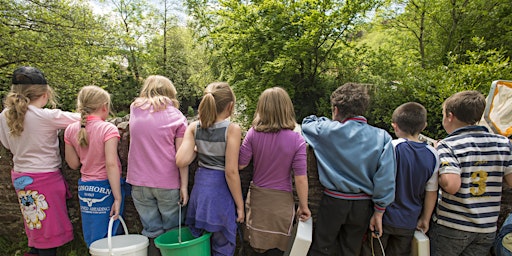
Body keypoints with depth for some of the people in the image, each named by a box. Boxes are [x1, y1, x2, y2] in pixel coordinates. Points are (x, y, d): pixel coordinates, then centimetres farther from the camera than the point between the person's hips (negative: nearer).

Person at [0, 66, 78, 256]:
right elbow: (81, 118, -10)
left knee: (36, 227, 21)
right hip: (45, 178, -7)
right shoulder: (47, 116, -19)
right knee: (51, 229, 5)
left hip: (20, 177, 7)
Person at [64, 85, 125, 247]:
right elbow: (111, 164, -21)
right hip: (105, 187, -5)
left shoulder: (71, 130, 1)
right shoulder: (108, 129, -15)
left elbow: (73, 164, 7)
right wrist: (117, 197, -19)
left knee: (91, 241, 16)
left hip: (84, 187, 5)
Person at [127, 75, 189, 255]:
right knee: (171, 231, 12)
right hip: (168, 182, -2)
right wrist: (184, 186, -3)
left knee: (152, 232, 12)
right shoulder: (176, 116, -1)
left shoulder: (135, 108, 8)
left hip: (139, 182, 3)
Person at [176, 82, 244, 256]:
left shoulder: (194, 127, -2)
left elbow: (181, 161, -13)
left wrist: (197, 150, 7)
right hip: (221, 191, -5)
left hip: (200, 186, 5)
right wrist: (240, 205, -8)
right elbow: (231, 172, -17)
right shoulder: (232, 129, -15)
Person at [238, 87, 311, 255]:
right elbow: (300, 178, -13)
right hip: (282, 200, -1)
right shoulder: (297, 140, -16)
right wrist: (304, 206, 0)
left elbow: (240, 164, -6)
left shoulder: (253, 134, -13)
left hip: (257, 197, 2)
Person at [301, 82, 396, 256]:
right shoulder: (382, 137, -7)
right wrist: (378, 212, -4)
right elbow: (386, 178, -11)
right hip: (363, 206, 3)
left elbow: (307, 123, 8)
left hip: (333, 202, -2)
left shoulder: (327, 130, -12)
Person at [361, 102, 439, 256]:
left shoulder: (392, 147, -18)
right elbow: (431, 192, 2)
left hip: (383, 217, -4)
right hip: (409, 221, 4)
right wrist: (425, 219, 13)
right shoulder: (433, 155, -4)